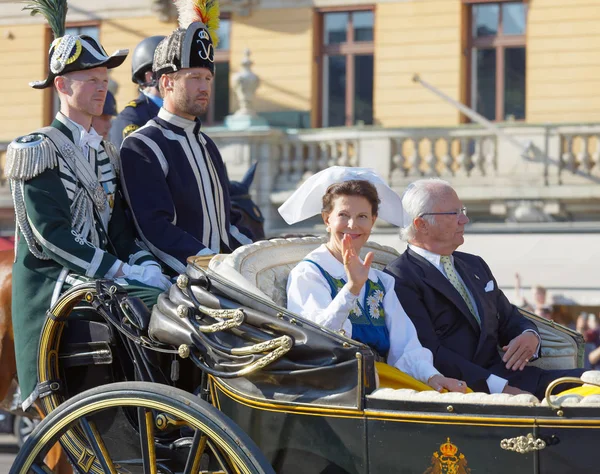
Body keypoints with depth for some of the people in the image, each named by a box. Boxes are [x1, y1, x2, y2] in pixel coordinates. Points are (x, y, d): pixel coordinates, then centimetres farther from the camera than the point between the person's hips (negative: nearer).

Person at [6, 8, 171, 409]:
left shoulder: (106, 154, 19)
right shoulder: (38, 150, -4)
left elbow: (119, 226, 15)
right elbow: (51, 234, -14)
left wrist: (145, 264, -7)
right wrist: (122, 271, -20)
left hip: (101, 279, 7)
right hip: (51, 284, -7)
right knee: (152, 303, -29)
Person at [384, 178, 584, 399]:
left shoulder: (475, 265, 24)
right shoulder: (400, 279, -4)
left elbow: (509, 319, 29)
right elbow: (429, 354, -14)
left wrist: (530, 336, 2)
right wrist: (501, 388, -22)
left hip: (506, 376, 8)